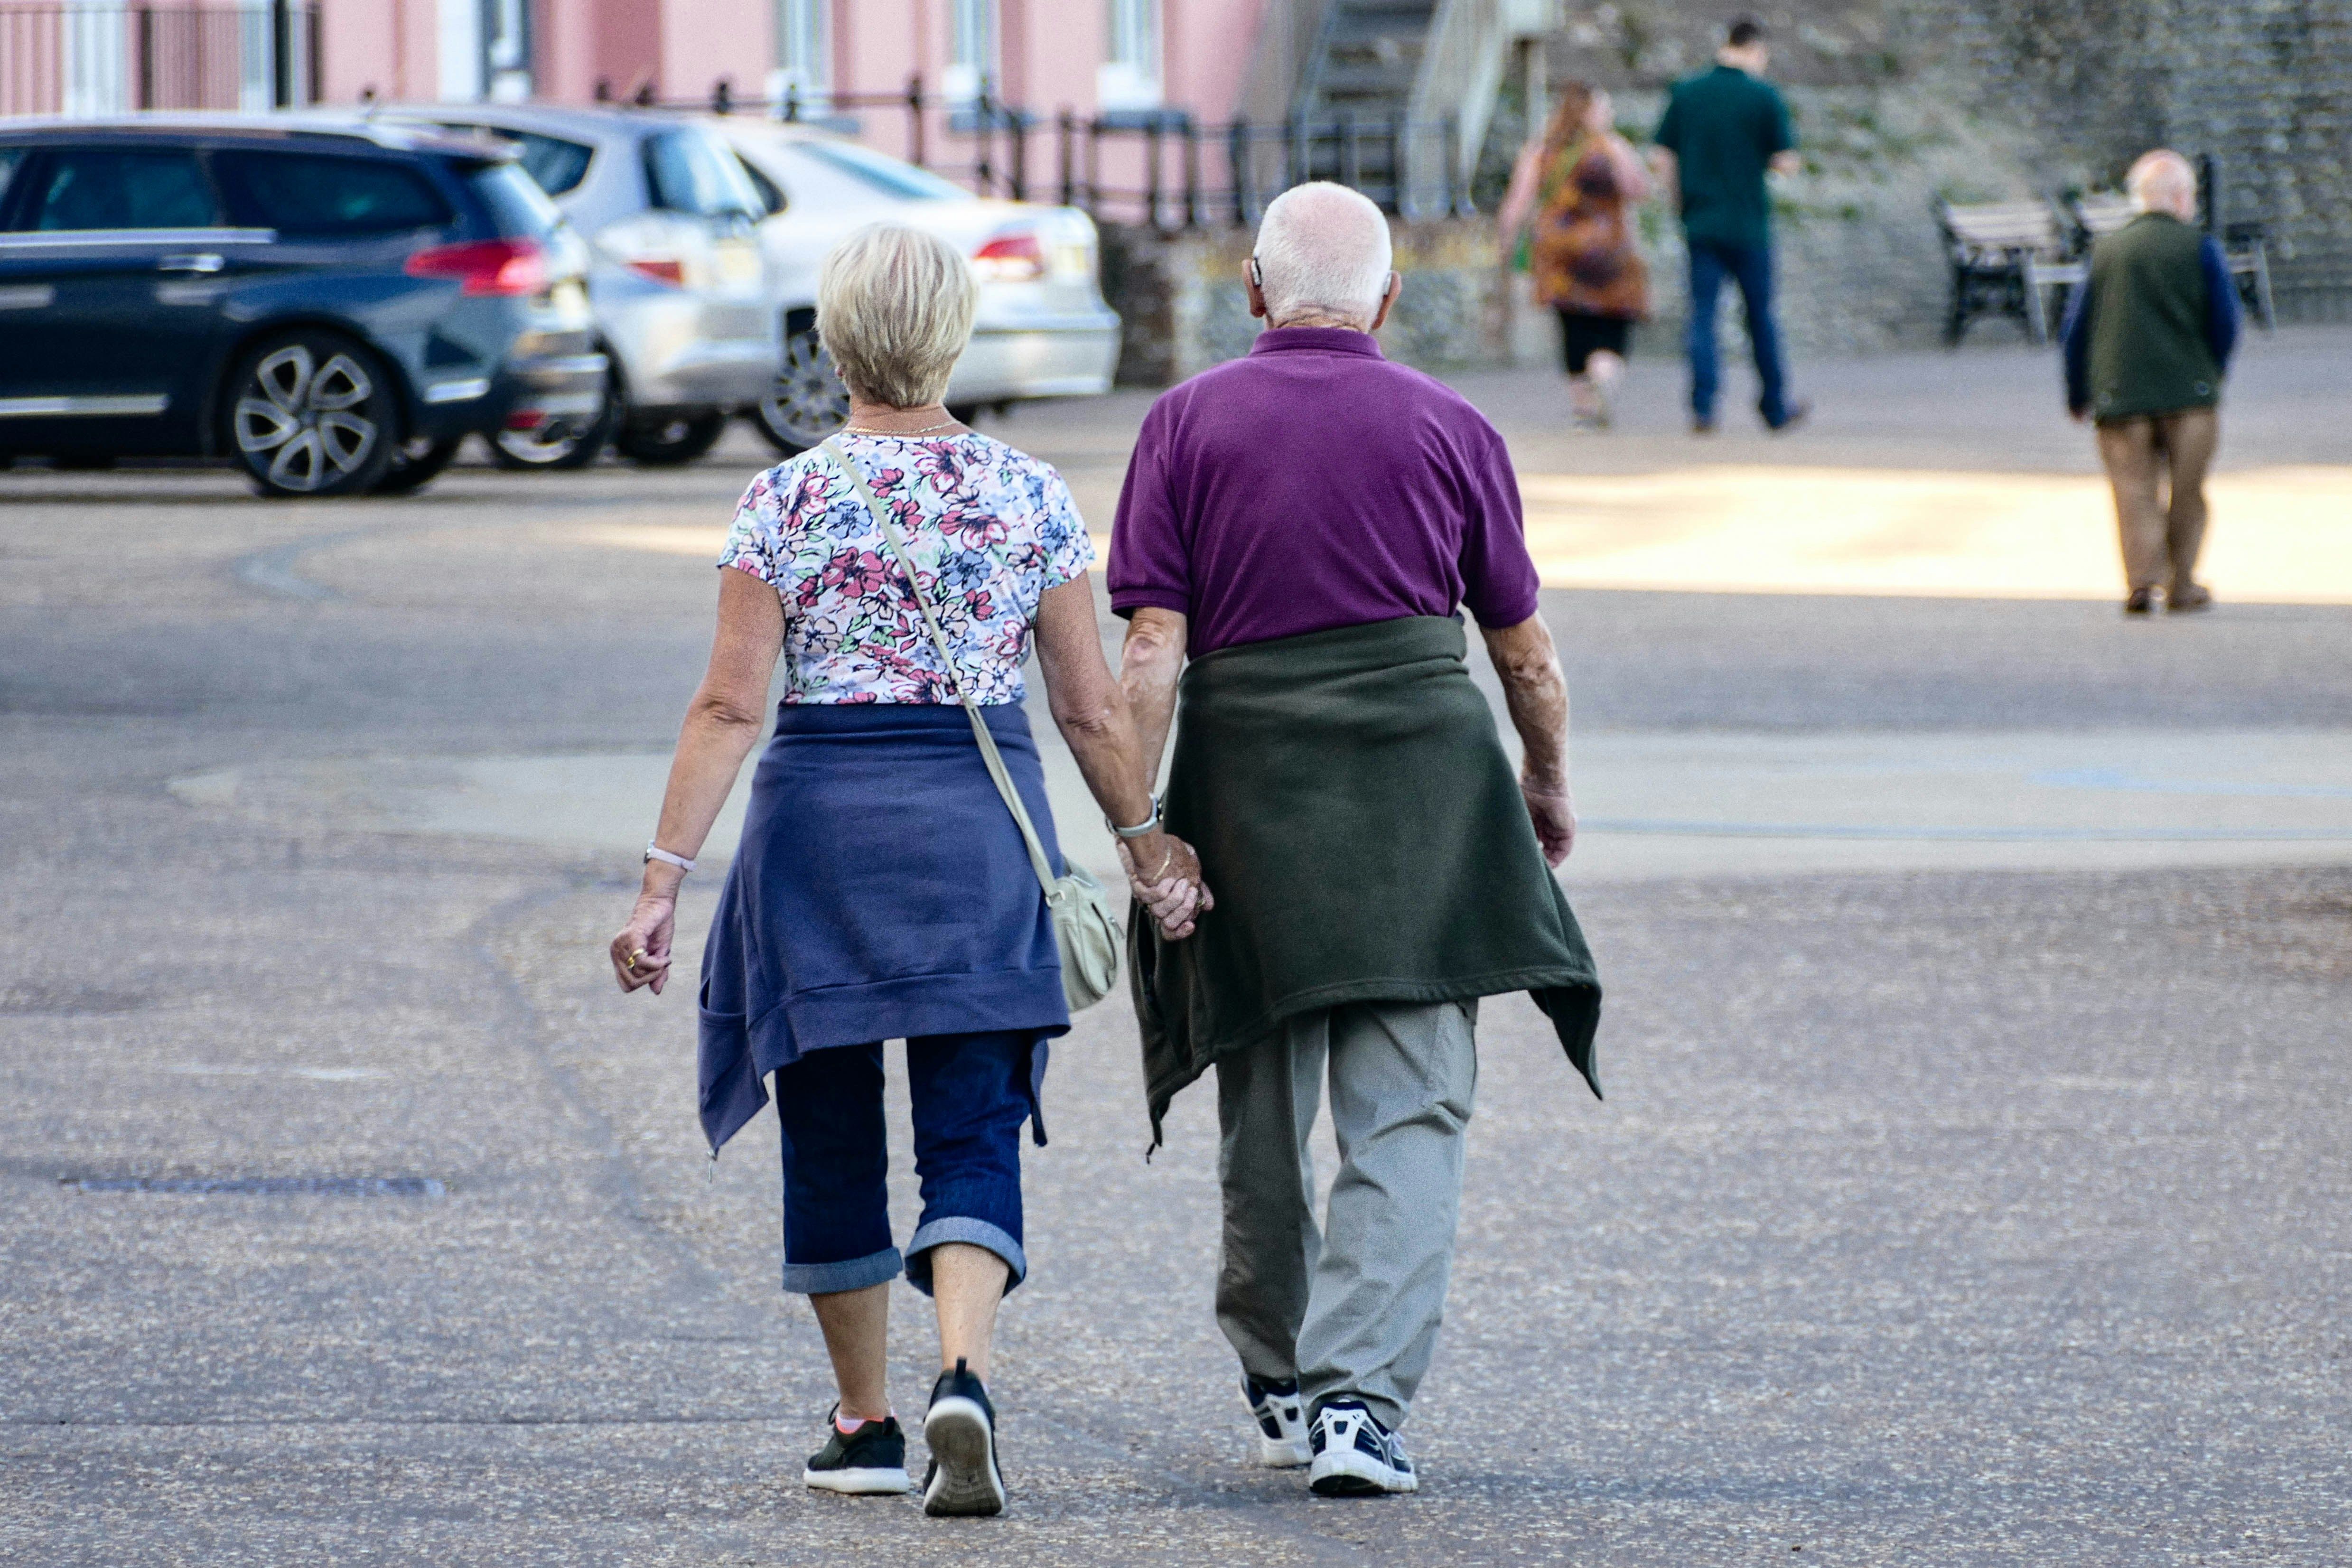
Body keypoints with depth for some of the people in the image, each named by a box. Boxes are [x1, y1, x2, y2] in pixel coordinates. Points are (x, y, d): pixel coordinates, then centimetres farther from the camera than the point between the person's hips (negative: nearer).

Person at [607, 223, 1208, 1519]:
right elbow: (1091, 707, 3)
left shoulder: (787, 500, -4)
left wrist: (664, 876, -7)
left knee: (832, 1134, 13)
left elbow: (730, 705, -9)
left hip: (820, 820, -1)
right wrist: (1145, 842, 16)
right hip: (983, 826, 1)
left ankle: (866, 1423, 19)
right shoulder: (1031, 498, 1)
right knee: (973, 1134, 1)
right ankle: (961, 1375, -24)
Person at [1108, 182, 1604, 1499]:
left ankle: (1281, 1385, 30)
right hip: (1423, 783, -1)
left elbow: (1153, 652, -5)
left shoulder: (1188, 425, 3)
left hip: (1247, 787, 1)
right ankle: (1358, 1396, -15)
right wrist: (1549, 788, 27)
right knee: (1409, 1116, -2)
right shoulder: (1450, 429, 5)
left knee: (1264, 1115, 15)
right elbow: (1527, 651, 11)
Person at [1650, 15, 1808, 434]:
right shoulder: (1765, 96, -7)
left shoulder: (1686, 93, 4)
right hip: (1748, 223, -2)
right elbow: (1786, 163, -7)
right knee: (1759, 314, 10)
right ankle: (1776, 408, 20)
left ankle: (1702, 407, -13)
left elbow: (1664, 163, 4)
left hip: (1700, 223, 2)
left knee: (1703, 314, 1)